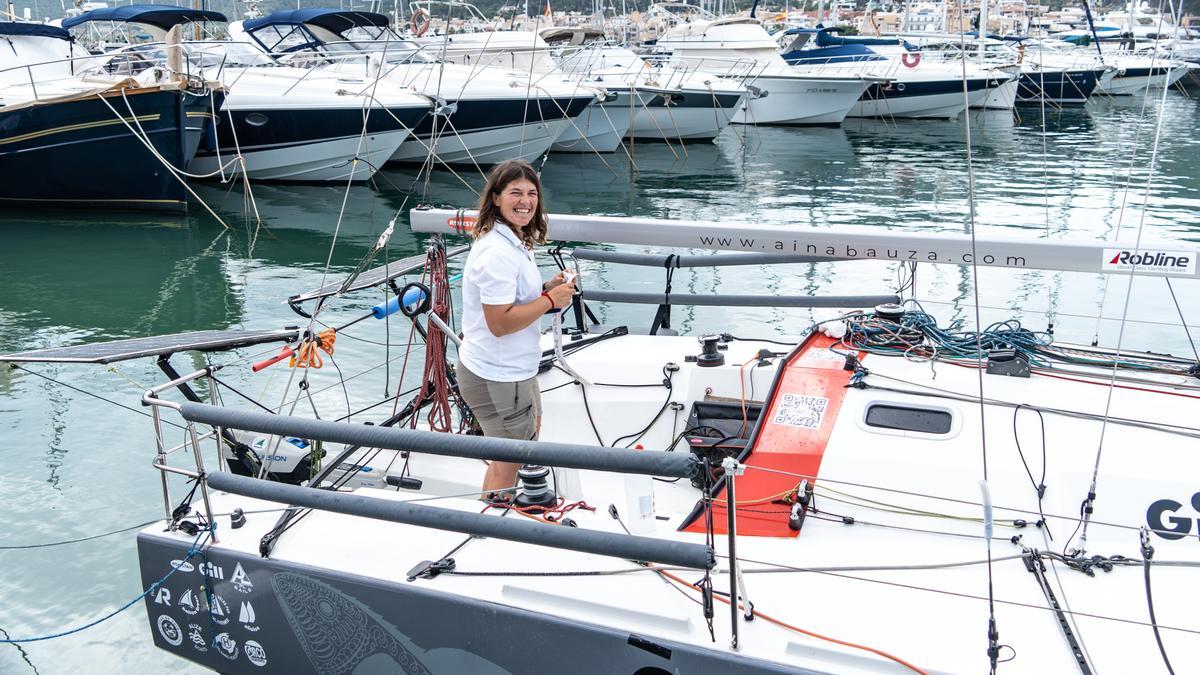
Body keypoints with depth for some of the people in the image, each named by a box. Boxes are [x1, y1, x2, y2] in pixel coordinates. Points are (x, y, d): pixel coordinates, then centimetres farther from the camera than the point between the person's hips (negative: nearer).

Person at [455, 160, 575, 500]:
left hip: (513, 368, 11)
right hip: (498, 378, -11)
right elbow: (500, 322, -30)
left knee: (530, 432, 32)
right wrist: (550, 300, -22)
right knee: (508, 463, 5)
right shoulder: (498, 253, -27)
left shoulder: (512, 241, 6)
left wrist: (546, 289, 2)